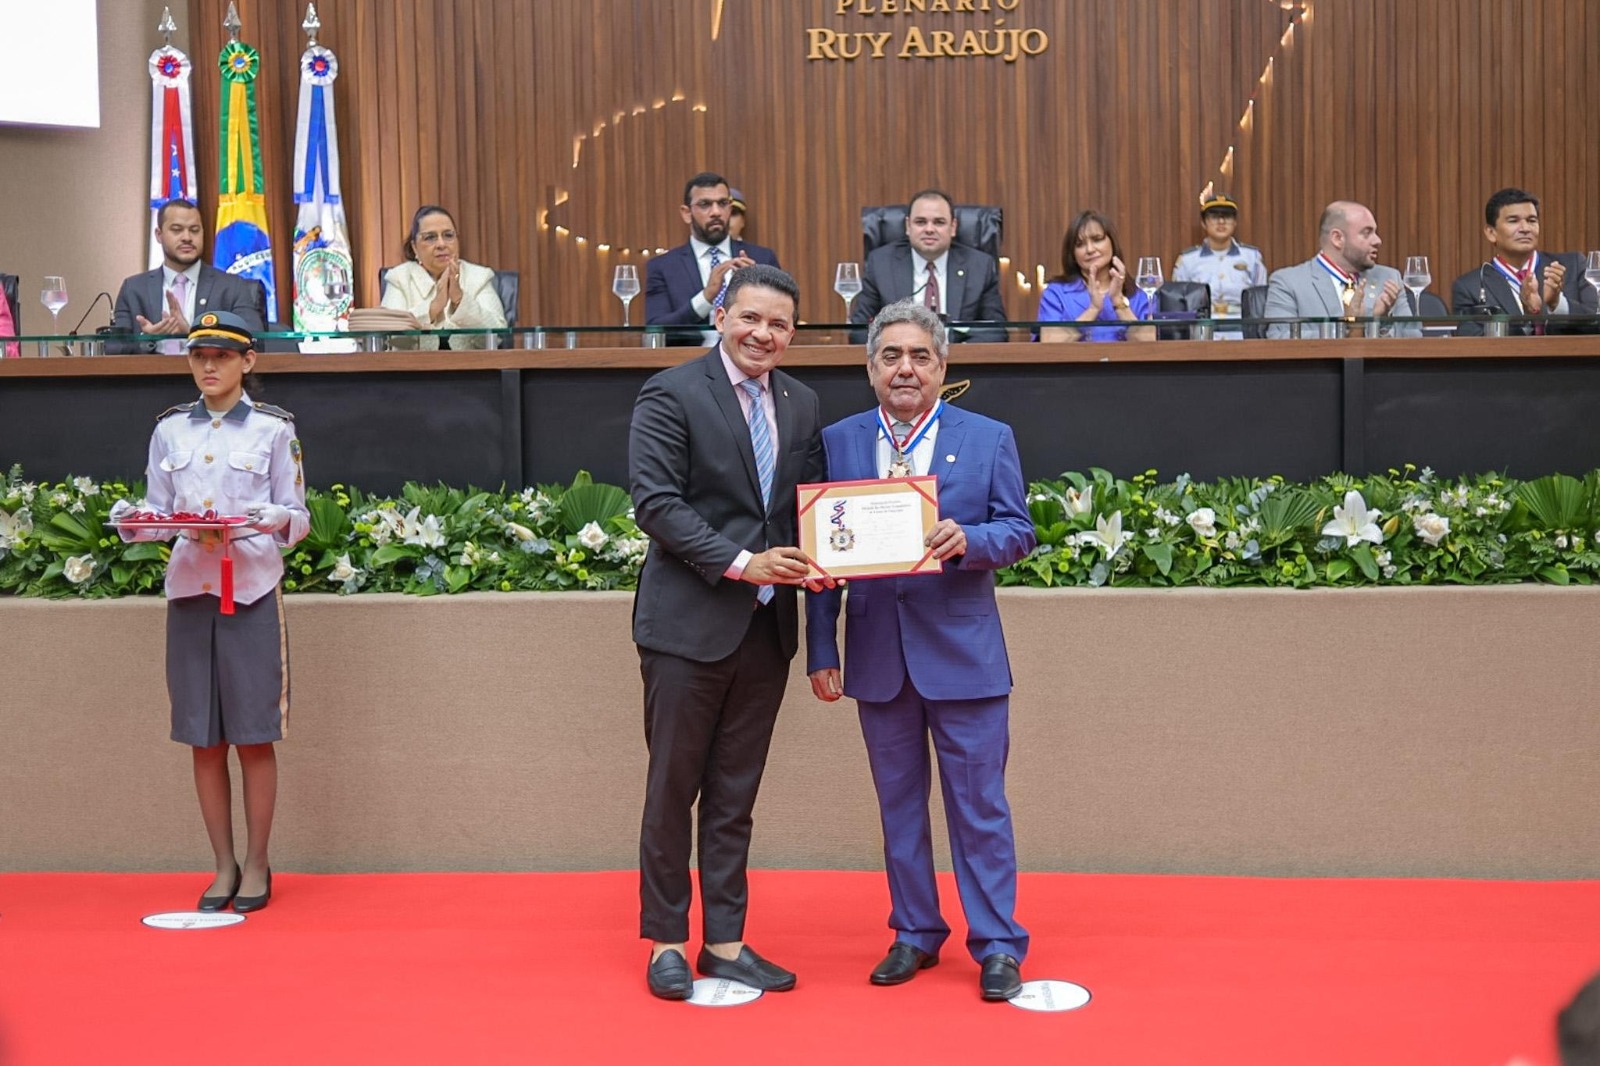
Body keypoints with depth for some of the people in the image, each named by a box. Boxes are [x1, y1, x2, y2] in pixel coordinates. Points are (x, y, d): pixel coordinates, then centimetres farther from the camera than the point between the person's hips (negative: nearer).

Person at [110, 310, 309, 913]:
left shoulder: (273, 428, 3)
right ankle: (224, 867, 15)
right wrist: (133, 522, -10)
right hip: (188, 588, 3)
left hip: (252, 591, -3)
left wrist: (274, 519, -19)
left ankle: (257, 866, 11)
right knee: (204, 738, 5)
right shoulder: (170, 430, 11)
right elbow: (159, 512, 12)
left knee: (254, 735, 0)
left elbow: (298, 516, 2)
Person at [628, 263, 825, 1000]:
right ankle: (666, 940, 18)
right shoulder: (671, 394, -7)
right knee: (673, 789, 5)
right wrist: (740, 563, -20)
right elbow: (655, 503, -14)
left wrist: (814, 564, -7)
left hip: (766, 626, 5)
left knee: (735, 795, 12)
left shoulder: (802, 405, 10)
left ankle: (725, 941, 21)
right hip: (689, 622, -5)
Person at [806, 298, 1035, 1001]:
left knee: (979, 804, 2)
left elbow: (1018, 533, -1)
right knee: (898, 803, 13)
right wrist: (821, 652, 0)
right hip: (877, 656, 2)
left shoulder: (989, 439, 1)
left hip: (962, 652, -2)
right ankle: (914, 934, 26)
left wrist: (968, 540, -23)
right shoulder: (837, 443, 5)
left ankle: (997, 946, 12)